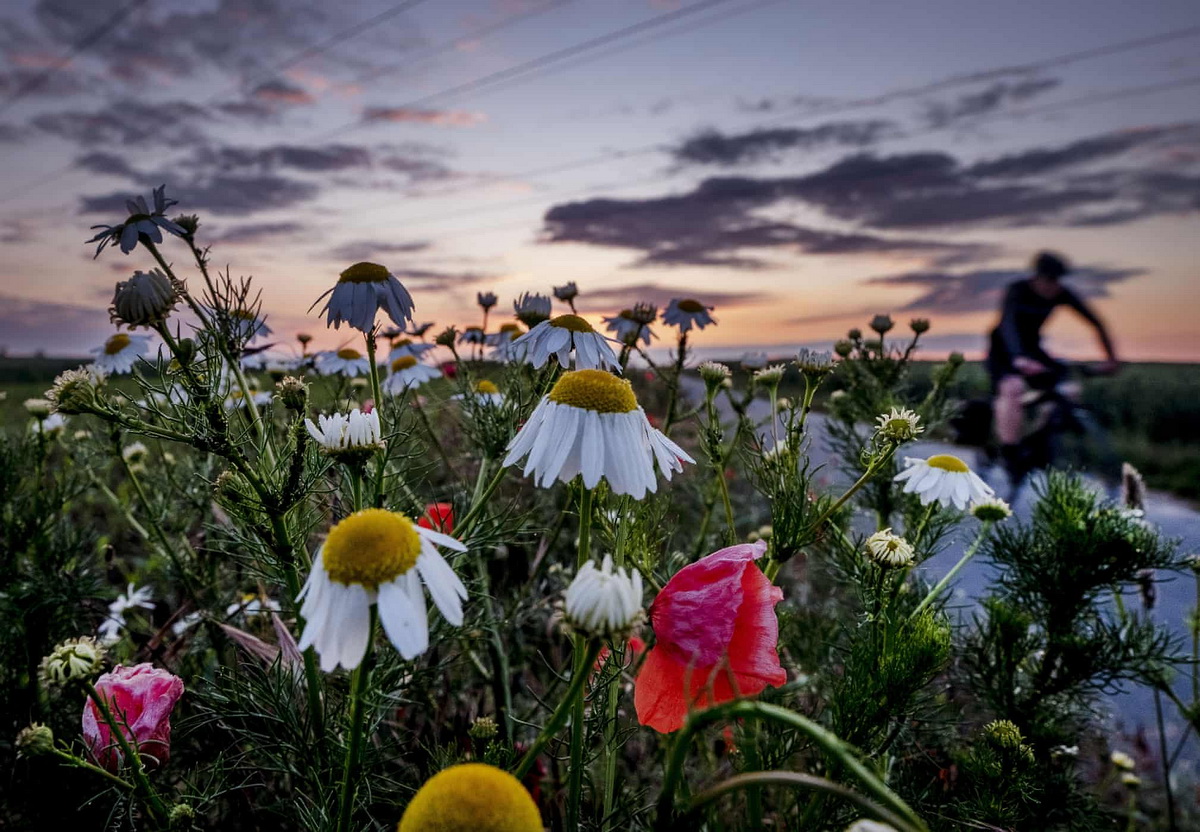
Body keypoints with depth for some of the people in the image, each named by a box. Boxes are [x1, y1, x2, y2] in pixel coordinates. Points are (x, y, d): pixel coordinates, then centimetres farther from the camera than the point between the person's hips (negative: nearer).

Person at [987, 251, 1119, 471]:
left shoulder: (1061, 294, -8)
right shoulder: (1017, 292, -23)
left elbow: (1095, 322, -3)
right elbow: (1008, 325, -40)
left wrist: (1111, 358, -12)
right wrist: (1019, 359, -57)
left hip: (1032, 349, 6)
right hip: (1004, 352, -6)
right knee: (1013, 388, -33)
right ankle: (1009, 456, -27)